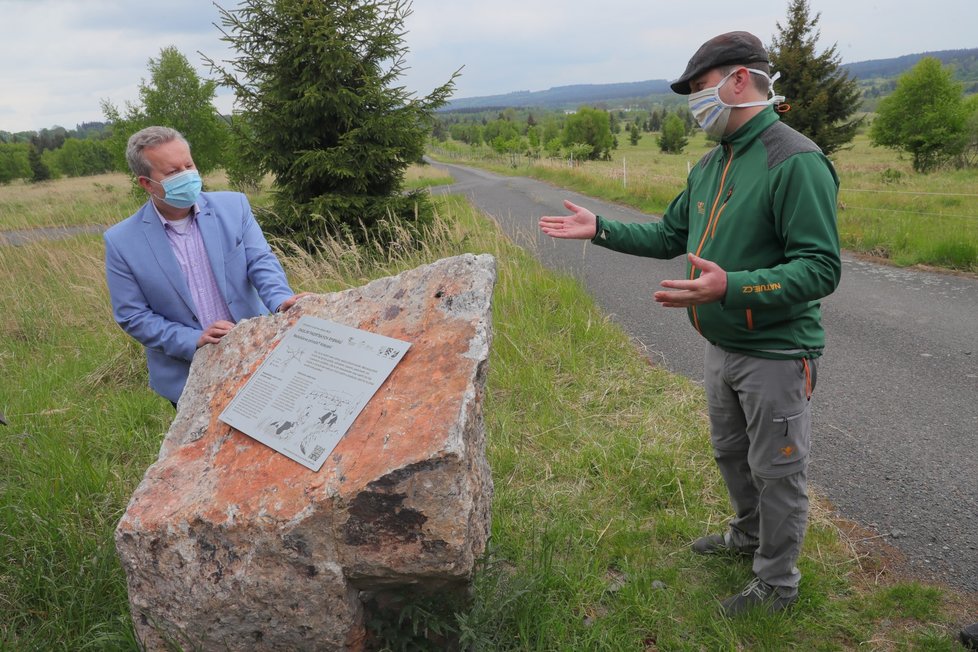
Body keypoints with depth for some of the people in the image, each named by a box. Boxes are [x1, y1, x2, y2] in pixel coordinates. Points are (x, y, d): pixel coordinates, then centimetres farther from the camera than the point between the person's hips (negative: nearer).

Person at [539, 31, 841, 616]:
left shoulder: (797, 162, -21)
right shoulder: (712, 164, 8)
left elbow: (821, 269, -26)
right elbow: (671, 235, 14)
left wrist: (730, 287, -38)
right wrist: (601, 229, 6)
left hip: (776, 354, -8)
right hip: (723, 347, 9)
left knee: (777, 471, 9)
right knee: (731, 452, 24)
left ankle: (777, 584, 30)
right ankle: (750, 534, 50)